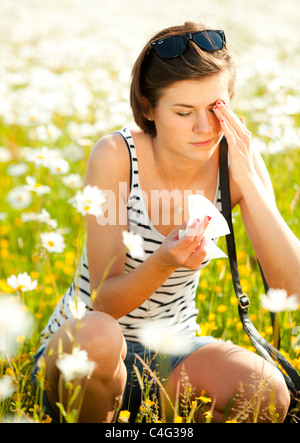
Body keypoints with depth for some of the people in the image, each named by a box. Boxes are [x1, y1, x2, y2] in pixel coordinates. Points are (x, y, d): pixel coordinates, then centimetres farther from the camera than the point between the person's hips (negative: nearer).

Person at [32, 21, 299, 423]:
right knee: (97, 336, -38)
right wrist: (164, 260, -41)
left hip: (172, 350, 3)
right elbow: (104, 303, -20)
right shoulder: (116, 156, -21)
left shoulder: (237, 162, -11)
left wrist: (248, 179, -27)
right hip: (77, 349, -2)